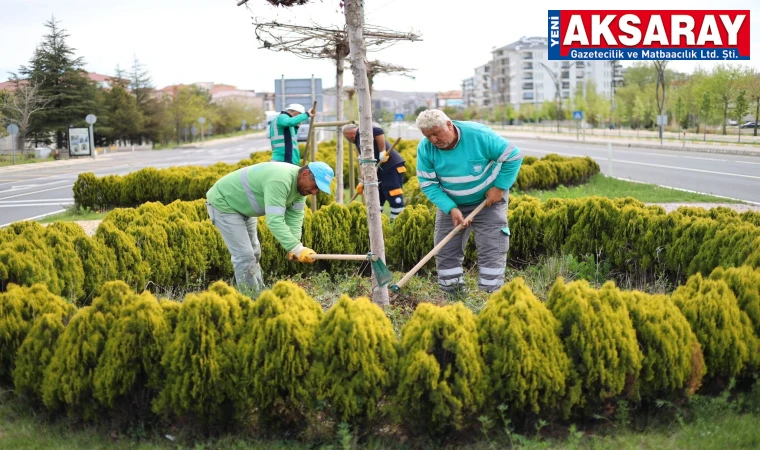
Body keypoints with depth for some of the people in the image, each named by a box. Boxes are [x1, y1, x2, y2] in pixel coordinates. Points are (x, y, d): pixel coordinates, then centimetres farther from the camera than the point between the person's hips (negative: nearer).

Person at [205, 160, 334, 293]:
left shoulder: (301, 184, -7)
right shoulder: (279, 180, -37)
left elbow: (295, 217, -9)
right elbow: (274, 221, -42)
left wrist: (295, 248, -23)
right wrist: (297, 248, -45)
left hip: (242, 205, 10)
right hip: (223, 203, -10)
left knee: (254, 252, 15)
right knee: (244, 254, -12)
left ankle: (259, 291, 25)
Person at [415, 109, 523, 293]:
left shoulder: (479, 135, -25)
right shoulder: (425, 148, -17)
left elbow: (514, 156, -17)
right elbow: (428, 184, -15)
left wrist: (499, 188, -18)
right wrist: (451, 209, -26)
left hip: (488, 201, -3)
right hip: (450, 203, 3)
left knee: (491, 249, -7)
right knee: (445, 251, 2)